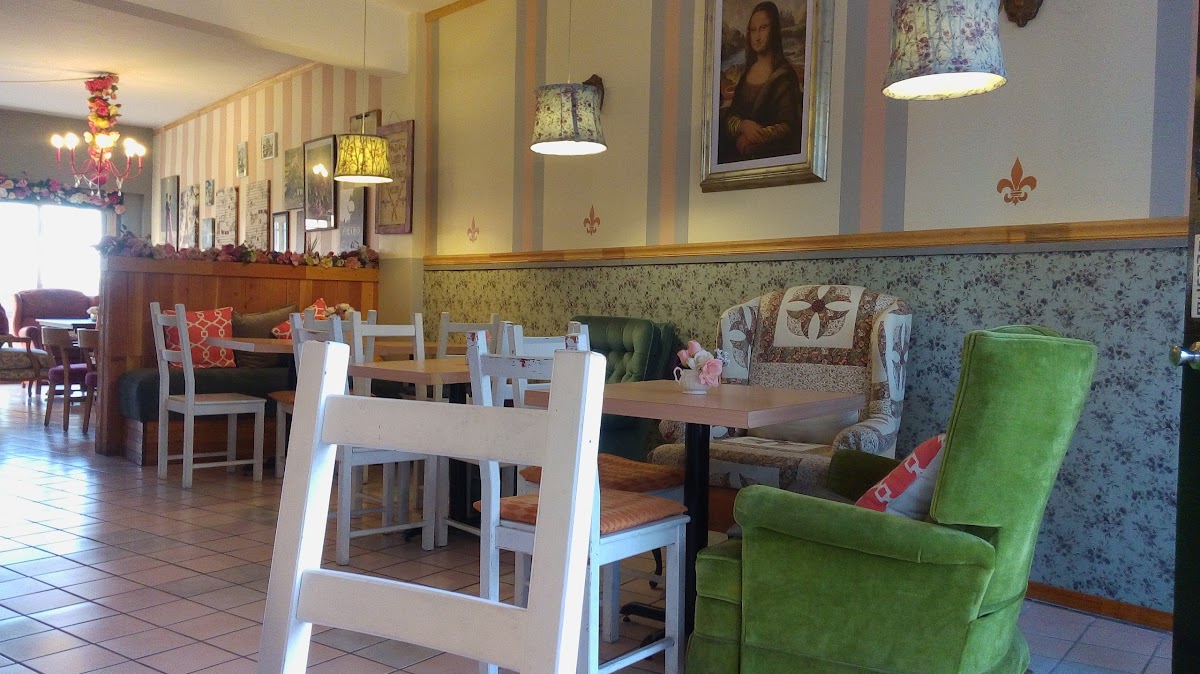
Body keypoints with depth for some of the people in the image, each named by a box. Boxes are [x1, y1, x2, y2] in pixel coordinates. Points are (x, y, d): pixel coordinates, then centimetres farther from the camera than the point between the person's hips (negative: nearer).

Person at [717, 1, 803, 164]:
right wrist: (743, 125, -11)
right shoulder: (747, 71, 16)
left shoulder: (785, 75, -3)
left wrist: (753, 139, -19)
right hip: (738, 151, 5)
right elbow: (729, 115, 11)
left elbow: (787, 127, -9)